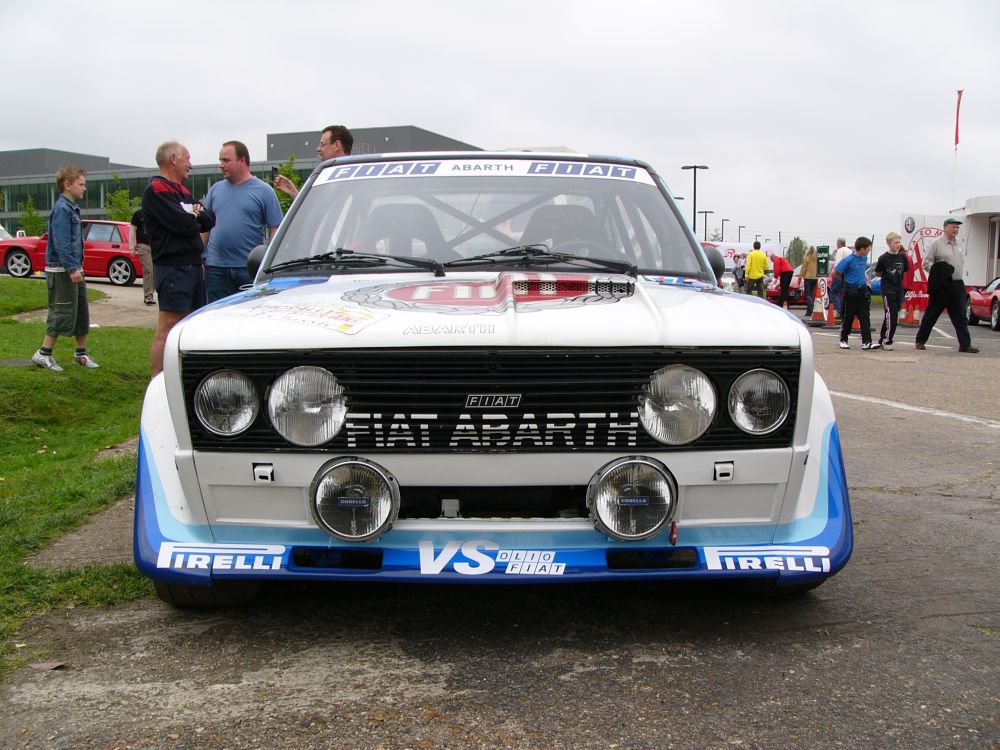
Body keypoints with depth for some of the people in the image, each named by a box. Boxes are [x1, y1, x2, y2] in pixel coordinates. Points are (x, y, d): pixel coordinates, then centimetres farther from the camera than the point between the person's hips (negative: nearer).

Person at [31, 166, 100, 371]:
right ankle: (43, 354, 0)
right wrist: (72, 268, -27)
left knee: (82, 312, 13)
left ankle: (81, 353, 23)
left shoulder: (72, 208, 15)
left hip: (73, 269, 10)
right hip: (61, 270, -10)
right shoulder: (62, 209, -15)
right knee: (62, 313, -7)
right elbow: (61, 242, -23)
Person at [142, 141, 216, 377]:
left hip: (193, 266, 10)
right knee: (167, 330, -11)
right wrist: (197, 219, 3)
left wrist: (194, 213, -7)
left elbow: (209, 221, 12)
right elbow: (182, 224, -18)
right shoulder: (156, 190, -8)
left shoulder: (182, 191, 22)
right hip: (173, 267, -9)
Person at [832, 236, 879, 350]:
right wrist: (846, 280, 3)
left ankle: (866, 342, -5)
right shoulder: (848, 260, -13)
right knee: (848, 318, 5)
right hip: (851, 292, -5)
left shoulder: (864, 258, 7)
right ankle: (843, 340, 19)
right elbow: (834, 274, -8)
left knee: (864, 317, -2)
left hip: (862, 291, 5)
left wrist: (864, 277, 11)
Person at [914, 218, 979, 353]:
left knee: (960, 316, 2)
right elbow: (926, 262, -8)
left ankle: (965, 344, 2)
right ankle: (920, 340, 14)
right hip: (941, 286, -6)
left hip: (957, 285, 6)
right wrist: (938, 274, -16)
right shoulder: (936, 244, -4)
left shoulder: (960, 246, 16)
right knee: (931, 314, 3)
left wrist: (960, 275, 11)